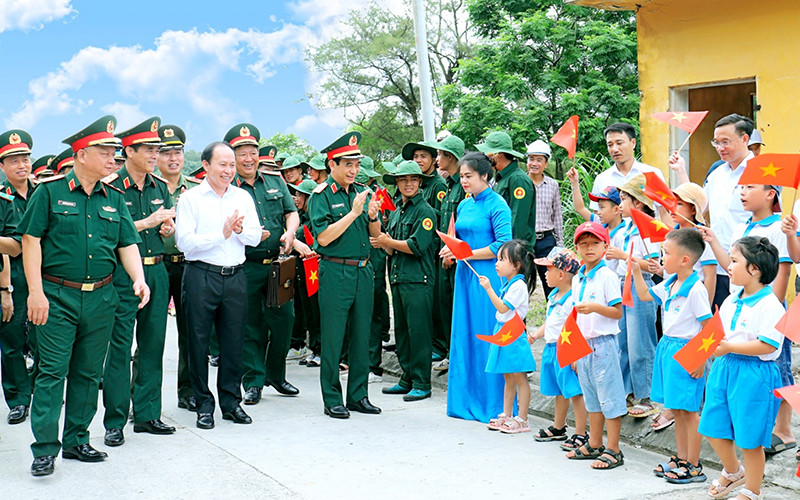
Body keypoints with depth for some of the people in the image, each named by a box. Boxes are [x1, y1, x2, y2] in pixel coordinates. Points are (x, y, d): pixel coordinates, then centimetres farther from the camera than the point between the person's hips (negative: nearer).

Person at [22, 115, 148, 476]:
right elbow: (31, 241, -5)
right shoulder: (50, 192, -3)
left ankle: (77, 441, 21)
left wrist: (139, 279, -6)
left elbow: (128, 244, 11)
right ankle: (45, 449, 1)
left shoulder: (114, 199, 11)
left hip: (101, 298, 5)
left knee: (88, 373, 10)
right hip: (57, 296, -4)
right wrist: (36, 292, -12)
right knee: (52, 371, -5)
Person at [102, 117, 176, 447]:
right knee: (119, 347, -3)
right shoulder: (111, 187, -7)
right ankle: (114, 422, 4)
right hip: (122, 273, -6)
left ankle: (147, 414, 19)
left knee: (153, 343, 9)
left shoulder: (160, 188, 12)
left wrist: (168, 228, -4)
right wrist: (148, 222, -17)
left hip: (157, 271, 6)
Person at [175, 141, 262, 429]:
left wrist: (239, 230, -13)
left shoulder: (243, 197, 12)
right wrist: (222, 234, -15)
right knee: (199, 342, 2)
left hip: (235, 276, 3)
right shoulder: (191, 198, -1)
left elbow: (255, 237, 7)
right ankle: (204, 405, 13)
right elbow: (184, 242, -11)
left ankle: (231, 402, 19)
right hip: (201, 276, -3)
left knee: (234, 341, 7)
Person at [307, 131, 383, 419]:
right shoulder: (322, 196, -6)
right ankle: (332, 399, 9)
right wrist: (354, 212, -18)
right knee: (333, 338, 0)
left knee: (361, 336, 10)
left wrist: (372, 215, -8)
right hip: (335, 272, -6)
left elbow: (375, 234, 12)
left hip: (363, 271, 6)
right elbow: (323, 237, -17)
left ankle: (358, 395, 20)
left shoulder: (362, 192, 11)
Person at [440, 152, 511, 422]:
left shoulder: (497, 205, -8)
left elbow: (503, 245, -14)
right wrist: (452, 252, -1)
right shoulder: (464, 206, 14)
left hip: (488, 277, -7)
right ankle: (467, 400, 18)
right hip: (465, 276, 8)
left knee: (488, 335, -4)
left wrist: (468, 254, -14)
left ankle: (493, 404, 4)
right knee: (464, 335, 9)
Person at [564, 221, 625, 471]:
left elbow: (618, 312, -12)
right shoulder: (578, 279, 13)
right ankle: (594, 445, 26)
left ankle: (613, 450, 3)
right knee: (591, 398, 16)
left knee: (609, 398, -2)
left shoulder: (607, 276, -9)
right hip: (583, 344, 8)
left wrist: (596, 307, -28)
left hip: (603, 344, -8)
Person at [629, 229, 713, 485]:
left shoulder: (696, 289, -19)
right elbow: (644, 295, 24)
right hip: (668, 347, 9)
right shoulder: (669, 284, 7)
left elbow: (707, 327, -17)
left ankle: (694, 466, 8)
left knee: (689, 410, -1)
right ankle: (681, 458, 27)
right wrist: (636, 270, 14)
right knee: (677, 409, 16)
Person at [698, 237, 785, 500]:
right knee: (713, 428, 13)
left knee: (749, 439, 3)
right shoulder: (731, 301, 9)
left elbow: (767, 345, -23)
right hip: (724, 369, 8)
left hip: (754, 375, -8)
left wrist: (729, 347, -22)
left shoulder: (770, 305, -16)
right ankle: (733, 471, 39)